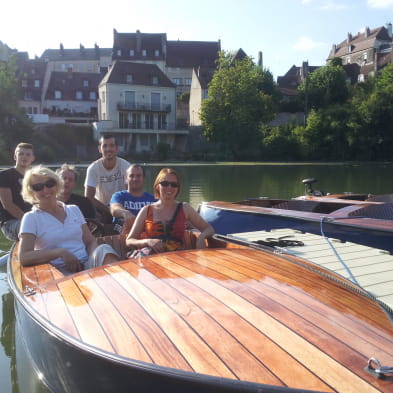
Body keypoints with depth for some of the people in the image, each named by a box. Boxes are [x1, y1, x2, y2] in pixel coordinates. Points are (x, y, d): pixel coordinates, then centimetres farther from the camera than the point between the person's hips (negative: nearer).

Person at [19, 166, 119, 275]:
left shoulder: (74, 210, 19)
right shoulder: (31, 218, 6)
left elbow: (90, 242, 14)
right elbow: (24, 257, -7)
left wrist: (95, 259, -10)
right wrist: (60, 252, -19)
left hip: (86, 266, 4)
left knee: (104, 249, -31)